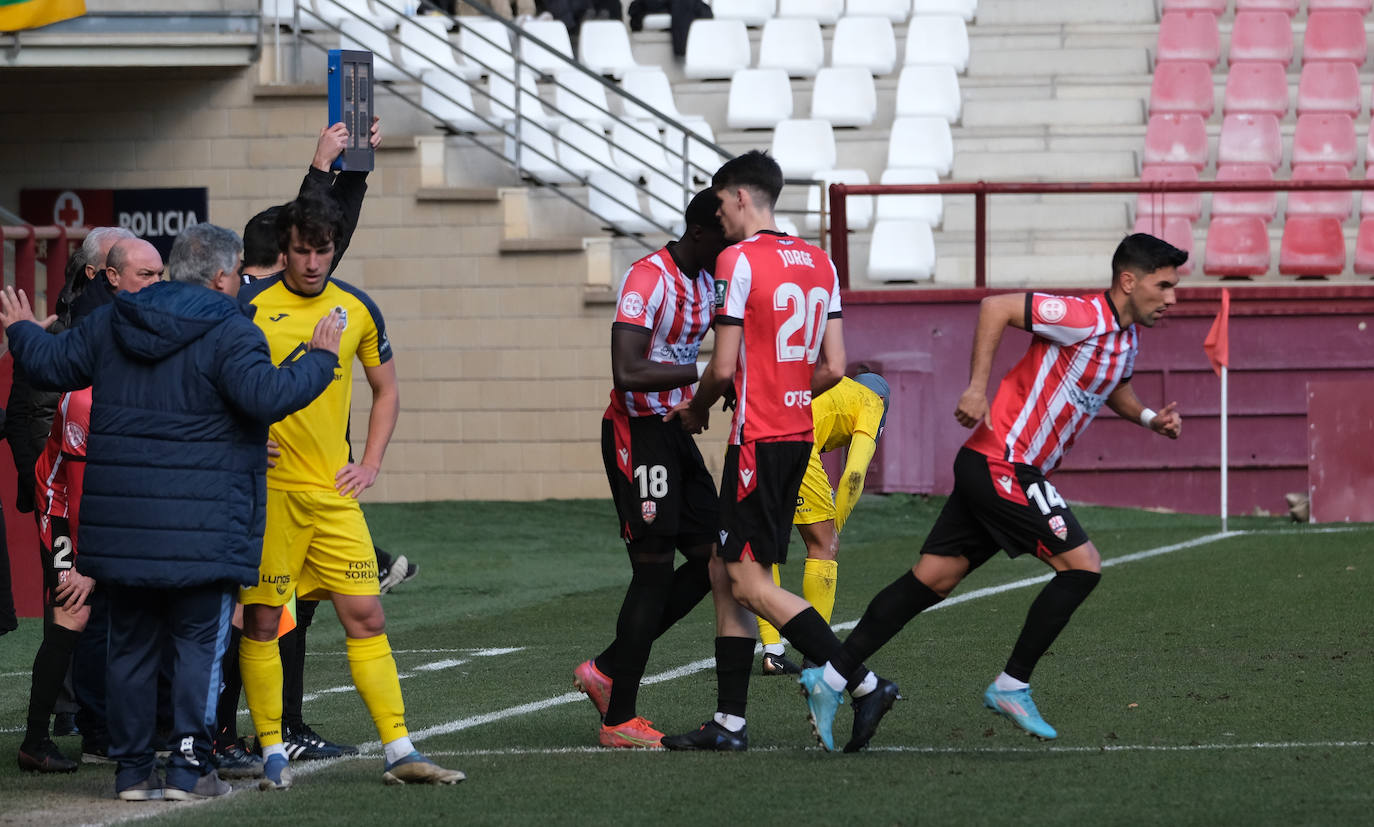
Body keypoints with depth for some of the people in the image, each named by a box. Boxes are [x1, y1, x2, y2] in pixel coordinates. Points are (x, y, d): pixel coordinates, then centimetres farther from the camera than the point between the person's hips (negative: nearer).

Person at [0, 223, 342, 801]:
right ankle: (190, 768, -5)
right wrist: (320, 359, -9)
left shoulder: (111, 323, 8)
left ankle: (132, 769, 13)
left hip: (121, 520, 5)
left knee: (131, 644, 12)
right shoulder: (229, 333, -11)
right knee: (200, 643, 1)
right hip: (202, 529, -5)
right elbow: (265, 396, -22)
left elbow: (52, 365, 13)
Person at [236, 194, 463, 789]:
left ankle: (399, 752, 2)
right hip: (268, 488, -3)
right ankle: (273, 754, 9)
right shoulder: (251, 307, -6)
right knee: (262, 621, -1)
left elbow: (385, 391, 19)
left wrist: (371, 463, 9)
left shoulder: (357, 310, 6)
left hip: (334, 491, 3)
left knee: (365, 614, 0)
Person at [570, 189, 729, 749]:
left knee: (711, 560, 8)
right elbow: (627, 373, -28)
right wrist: (706, 373, -27)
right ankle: (618, 720, -2)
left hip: (675, 431, 9)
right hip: (637, 434, -9)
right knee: (655, 572, -8)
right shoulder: (648, 280, -19)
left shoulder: (709, 280, 10)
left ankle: (606, 670, 15)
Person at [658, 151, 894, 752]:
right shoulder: (819, 262, 12)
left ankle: (863, 682, -10)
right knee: (729, 575, 12)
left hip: (758, 438, -8)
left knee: (750, 583, -6)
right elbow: (833, 368, 10)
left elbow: (723, 368, -13)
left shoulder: (736, 261, -11)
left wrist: (695, 409, 5)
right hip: (798, 434, 8)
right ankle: (729, 721, 11)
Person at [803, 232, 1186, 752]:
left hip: (994, 470, 9)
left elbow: (1113, 388, 34)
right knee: (1082, 566, -9)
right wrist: (978, 388, -22)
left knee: (933, 578, 7)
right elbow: (996, 307, -18)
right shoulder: (1085, 318, -16)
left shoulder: (1127, 336, 14)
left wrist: (1149, 417, 14)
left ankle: (831, 677, 7)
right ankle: (1011, 686, -2)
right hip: (1002, 466, -9)